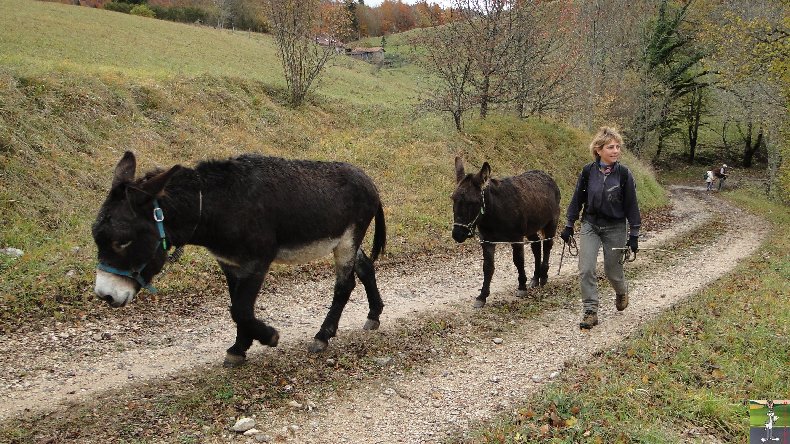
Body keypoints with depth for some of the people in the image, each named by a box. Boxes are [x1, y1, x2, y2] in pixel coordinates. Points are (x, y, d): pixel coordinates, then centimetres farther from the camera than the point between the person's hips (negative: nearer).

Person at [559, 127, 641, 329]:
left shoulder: (624, 174, -10)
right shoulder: (588, 171, -6)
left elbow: (631, 205, -5)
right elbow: (577, 199, 4)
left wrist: (634, 235, -5)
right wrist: (569, 225, 4)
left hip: (615, 228, -1)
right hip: (590, 225, 1)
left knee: (612, 270, 10)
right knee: (586, 270, -9)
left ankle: (622, 291, 44)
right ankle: (590, 312, 1)